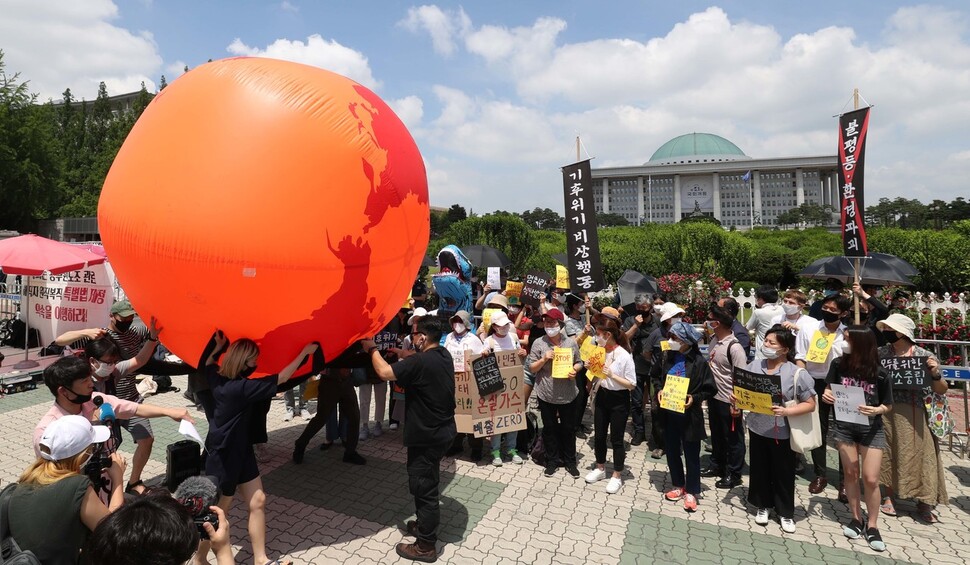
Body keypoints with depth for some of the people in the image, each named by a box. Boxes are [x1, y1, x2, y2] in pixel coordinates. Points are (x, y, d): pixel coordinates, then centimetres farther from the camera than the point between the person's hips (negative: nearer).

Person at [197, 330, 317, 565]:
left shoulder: (218, 377, -3)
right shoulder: (240, 387, -27)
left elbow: (206, 362, 21)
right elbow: (281, 378, -25)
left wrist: (219, 345, 9)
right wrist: (305, 351, -19)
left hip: (240, 449, 9)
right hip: (223, 456, -9)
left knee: (258, 502, 10)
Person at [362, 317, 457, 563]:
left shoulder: (421, 362, -27)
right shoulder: (444, 355, 1)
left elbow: (385, 372, -22)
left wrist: (372, 349, -8)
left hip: (427, 436, -9)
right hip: (441, 430, 9)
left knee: (423, 487, 5)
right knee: (426, 483, 25)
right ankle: (425, 524, 43)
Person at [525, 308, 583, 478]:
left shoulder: (571, 343, -2)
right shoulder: (539, 343, -6)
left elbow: (579, 362, 9)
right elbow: (531, 368, -3)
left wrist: (574, 370, -12)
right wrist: (544, 359, -19)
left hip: (568, 394, 1)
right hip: (546, 394, -1)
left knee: (569, 428, 13)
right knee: (549, 428, 12)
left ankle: (570, 461, 30)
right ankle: (552, 461, 28)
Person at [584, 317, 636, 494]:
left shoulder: (624, 356, -19)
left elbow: (632, 384, -17)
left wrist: (612, 375, -26)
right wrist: (591, 369, -9)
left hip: (619, 401, -6)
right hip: (602, 397, 6)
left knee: (616, 439, 7)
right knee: (599, 436, 16)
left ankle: (617, 476, 25)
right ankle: (600, 469, 36)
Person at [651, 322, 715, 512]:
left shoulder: (699, 362, -14)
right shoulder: (667, 357, -3)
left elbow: (710, 389, -7)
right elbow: (654, 375, 13)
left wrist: (694, 398, -21)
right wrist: (659, 389, -4)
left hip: (689, 415, -4)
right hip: (668, 413, 4)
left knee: (691, 454, 9)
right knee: (671, 450, 15)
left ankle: (691, 491, 25)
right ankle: (678, 485, 34)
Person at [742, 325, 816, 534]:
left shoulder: (797, 373, -15)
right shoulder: (754, 366, -4)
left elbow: (810, 404, -11)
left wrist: (786, 411, -25)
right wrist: (736, 397, -11)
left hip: (782, 432, -3)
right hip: (757, 428, 3)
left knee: (783, 473, 12)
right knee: (759, 469, 16)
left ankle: (786, 512, 32)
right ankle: (763, 505, 35)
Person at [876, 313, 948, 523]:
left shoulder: (925, 356, -4)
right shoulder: (880, 353, 0)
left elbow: (941, 390, 1)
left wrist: (935, 374, -18)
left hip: (913, 415, -1)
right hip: (885, 411, 1)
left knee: (919, 455, 4)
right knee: (888, 454, 9)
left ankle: (923, 504, 18)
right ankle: (888, 496, 23)